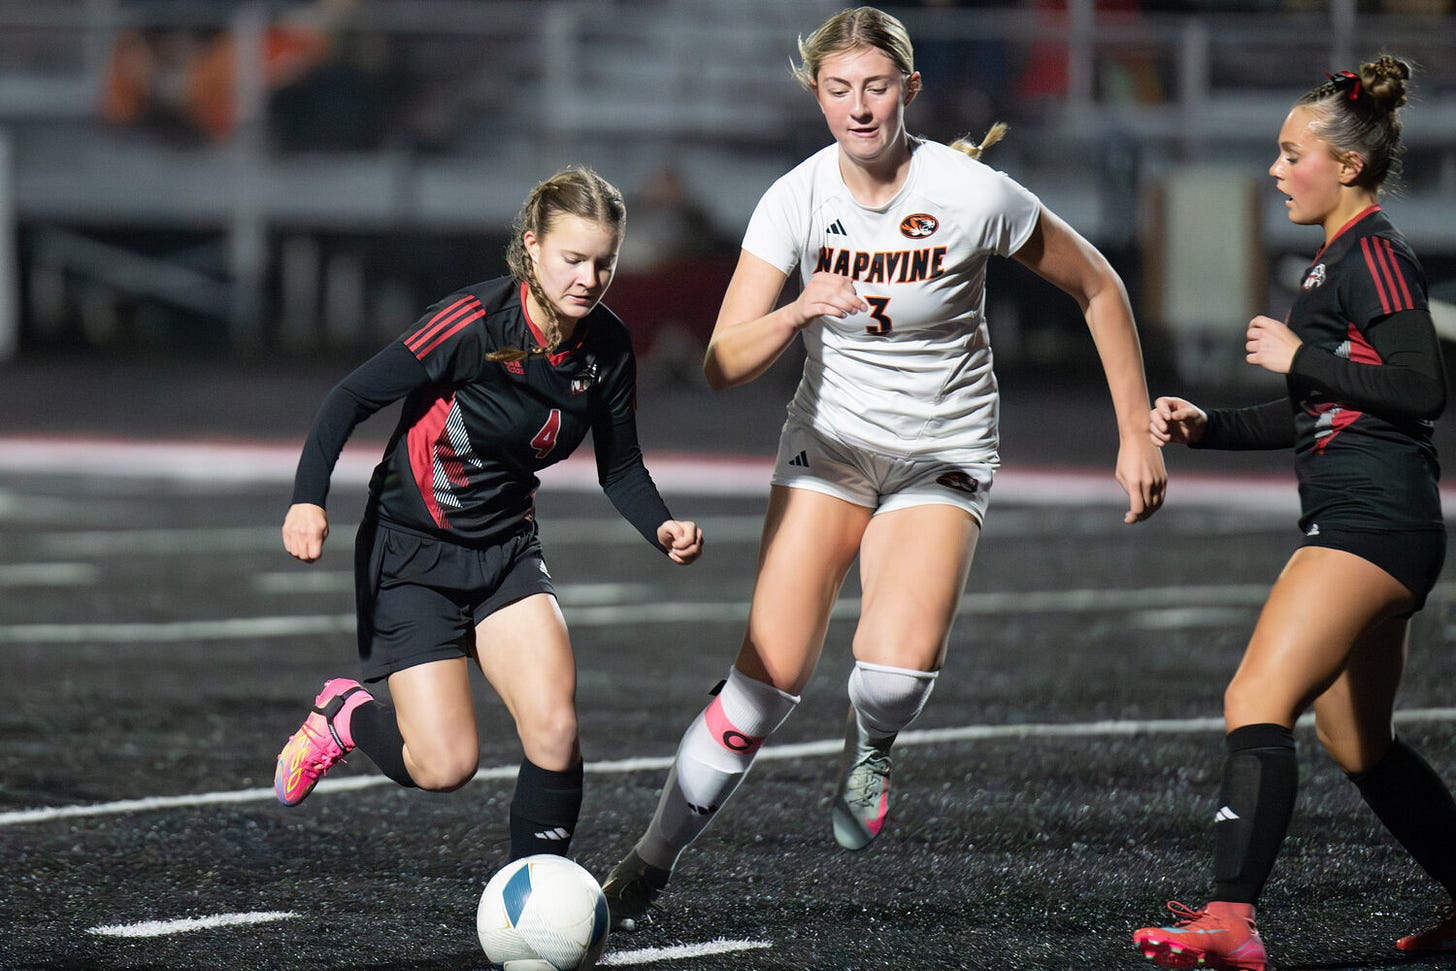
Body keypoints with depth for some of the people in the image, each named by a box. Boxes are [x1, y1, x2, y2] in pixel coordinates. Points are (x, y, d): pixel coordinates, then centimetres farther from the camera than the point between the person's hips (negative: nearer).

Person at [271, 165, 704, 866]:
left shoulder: (607, 349, -5)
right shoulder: (475, 323, -23)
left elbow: (620, 468, 6)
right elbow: (353, 398, -17)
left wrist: (663, 529, -14)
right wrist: (308, 499, -29)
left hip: (506, 550, 5)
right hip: (410, 551, -5)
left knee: (555, 728, -18)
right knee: (445, 766, -11)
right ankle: (345, 714, 22)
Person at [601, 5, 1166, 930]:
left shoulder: (973, 194, -17)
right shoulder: (796, 200, -11)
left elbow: (1097, 286, -3)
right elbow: (725, 364, -14)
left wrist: (1137, 432, -2)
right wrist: (802, 310, -33)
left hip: (944, 454, -1)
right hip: (831, 440, 1)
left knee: (900, 663, -25)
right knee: (768, 678, -11)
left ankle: (869, 751, 12)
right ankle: (651, 862, 5)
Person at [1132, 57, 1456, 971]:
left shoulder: (1375, 254, -10)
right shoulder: (1338, 260, 19)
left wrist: (1299, 357, -15)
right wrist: (1208, 425, 15)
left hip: (1372, 519, -11)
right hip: (1360, 523, 11)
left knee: (1257, 704, -19)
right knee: (1359, 745, 18)